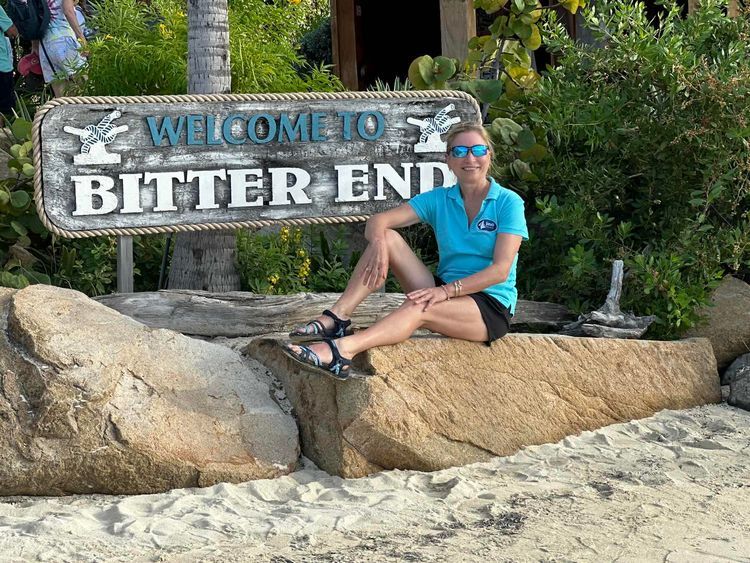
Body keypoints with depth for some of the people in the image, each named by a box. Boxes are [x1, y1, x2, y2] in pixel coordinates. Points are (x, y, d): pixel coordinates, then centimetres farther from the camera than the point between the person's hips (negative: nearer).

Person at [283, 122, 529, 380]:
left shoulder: (509, 202, -5)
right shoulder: (439, 199, 8)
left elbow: (501, 270, -16)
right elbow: (377, 222, -3)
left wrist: (447, 290, -27)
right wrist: (378, 243, -28)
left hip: (492, 307, -5)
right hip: (446, 291, 5)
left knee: (419, 307, -37)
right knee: (387, 238, -13)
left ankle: (343, 349, -57)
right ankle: (338, 317, -27)